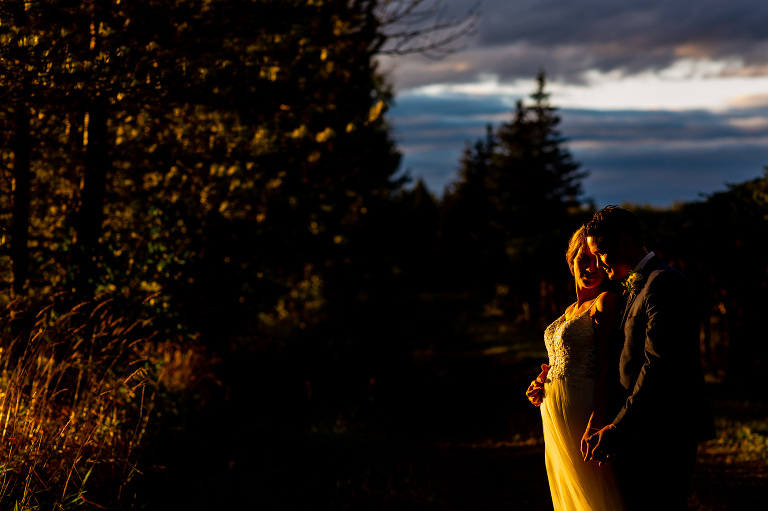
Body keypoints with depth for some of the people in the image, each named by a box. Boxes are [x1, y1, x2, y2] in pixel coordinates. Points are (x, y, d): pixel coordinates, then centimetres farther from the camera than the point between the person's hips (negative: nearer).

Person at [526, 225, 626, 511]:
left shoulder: (606, 302, -10)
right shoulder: (571, 310, 16)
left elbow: (608, 366, -18)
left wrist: (595, 422, -28)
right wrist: (541, 383, 5)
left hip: (580, 416, -9)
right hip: (555, 417, 9)